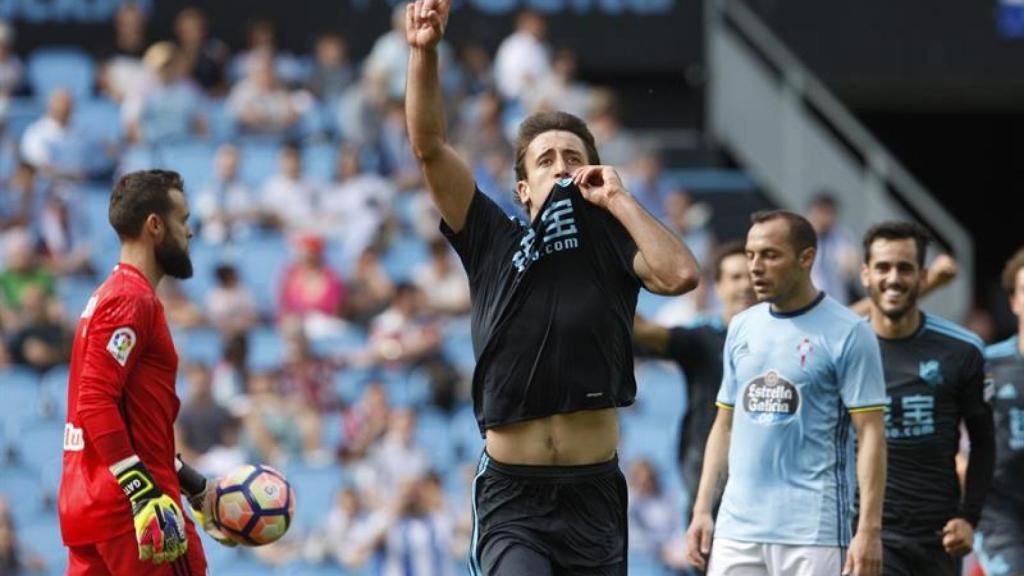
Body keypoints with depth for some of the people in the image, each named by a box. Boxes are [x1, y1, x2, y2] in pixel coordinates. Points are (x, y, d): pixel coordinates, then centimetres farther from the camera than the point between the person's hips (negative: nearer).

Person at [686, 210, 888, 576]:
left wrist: (869, 530, -15)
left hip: (813, 531, -6)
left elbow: (870, 435, -8)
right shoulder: (741, 329, 14)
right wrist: (702, 510, 11)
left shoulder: (847, 333, -5)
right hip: (737, 528, 6)